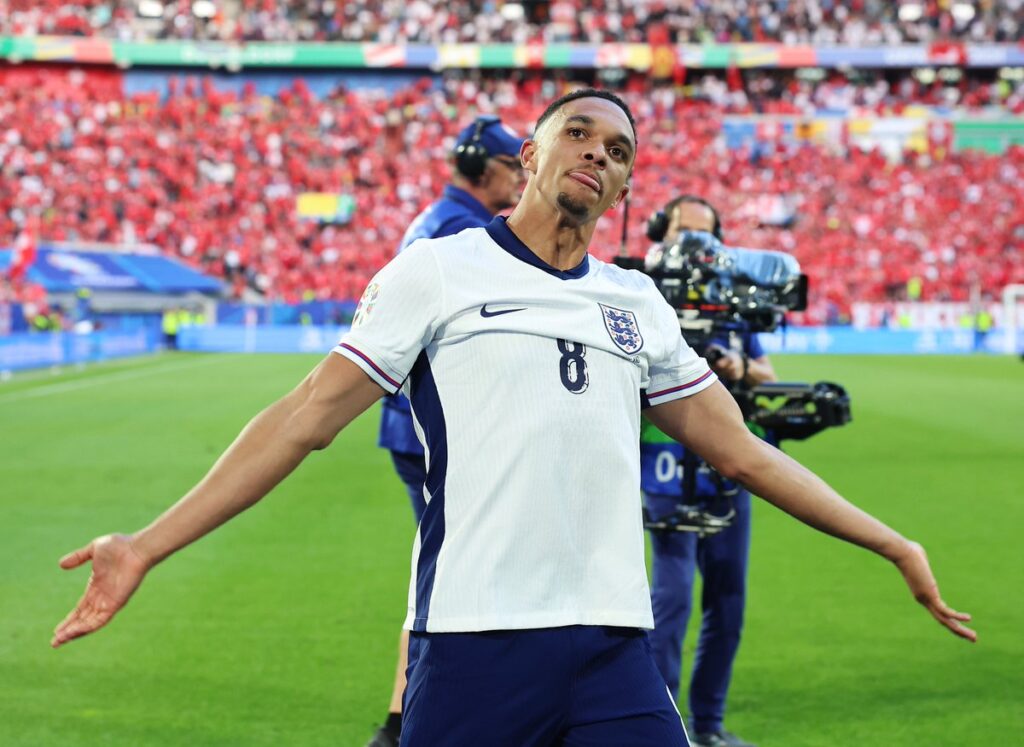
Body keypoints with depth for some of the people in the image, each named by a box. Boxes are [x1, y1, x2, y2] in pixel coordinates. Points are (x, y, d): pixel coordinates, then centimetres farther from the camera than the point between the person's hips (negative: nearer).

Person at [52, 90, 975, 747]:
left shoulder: (639, 304, 18)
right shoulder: (439, 270, 5)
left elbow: (741, 451, 24)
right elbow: (306, 420, 2)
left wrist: (893, 545, 24)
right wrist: (145, 548, -5)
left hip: (614, 649, 4)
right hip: (473, 640, -4)